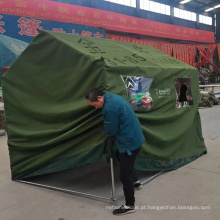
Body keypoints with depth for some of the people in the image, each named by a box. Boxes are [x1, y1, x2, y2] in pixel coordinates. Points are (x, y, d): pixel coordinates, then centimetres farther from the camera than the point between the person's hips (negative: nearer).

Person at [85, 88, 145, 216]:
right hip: (135, 137, 10)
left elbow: (110, 131, -16)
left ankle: (130, 206, 19)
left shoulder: (109, 107, -27)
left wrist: (110, 133, 6)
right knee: (127, 163, 33)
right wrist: (113, 133, 8)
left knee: (125, 176, 4)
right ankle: (135, 181, 51)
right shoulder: (114, 98, 4)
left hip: (129, 143, -10)